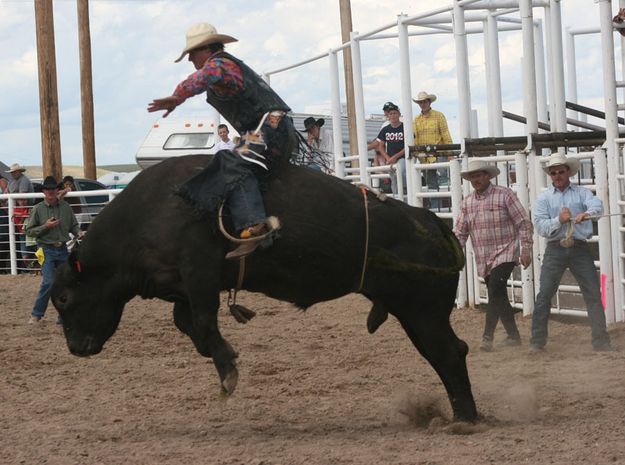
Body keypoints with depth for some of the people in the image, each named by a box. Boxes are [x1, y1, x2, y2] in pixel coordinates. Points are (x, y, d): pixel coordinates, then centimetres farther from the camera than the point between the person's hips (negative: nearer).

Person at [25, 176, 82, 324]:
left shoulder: (65, 207, 5)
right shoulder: (38, 209, -3)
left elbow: (73, 226, 13)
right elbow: (29, 230, -1)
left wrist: (79, 234, -8)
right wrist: (45, 227, -14)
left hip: (63, 250, 4)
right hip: (47, 250, -4)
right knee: (49, 282, -15)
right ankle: (36, 314, -3)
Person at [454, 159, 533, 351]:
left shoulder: (504, 195, -7)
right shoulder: (468, 202, 8)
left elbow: (523, 223, -6)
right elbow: (460, 231, 7)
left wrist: (526, 250, -11)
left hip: (505, 254, -6)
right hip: (483, 260, 6)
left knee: (495, 292, -20)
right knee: (499, 299, 11)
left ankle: (487, 337, -22)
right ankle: (513, 336, 22)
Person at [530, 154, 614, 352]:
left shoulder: (581, 193, 7)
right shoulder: (543, 198, 7)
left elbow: (597, 204, -14)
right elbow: (540, 226, -5)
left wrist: (587, 213, -37)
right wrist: (558, 220, -22)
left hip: (580, 248, 0)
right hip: (555, 249, 0)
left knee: (593, 294, -2)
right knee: (544, 294, -4)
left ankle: (601, 341, 3)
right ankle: (537, 341, 2)